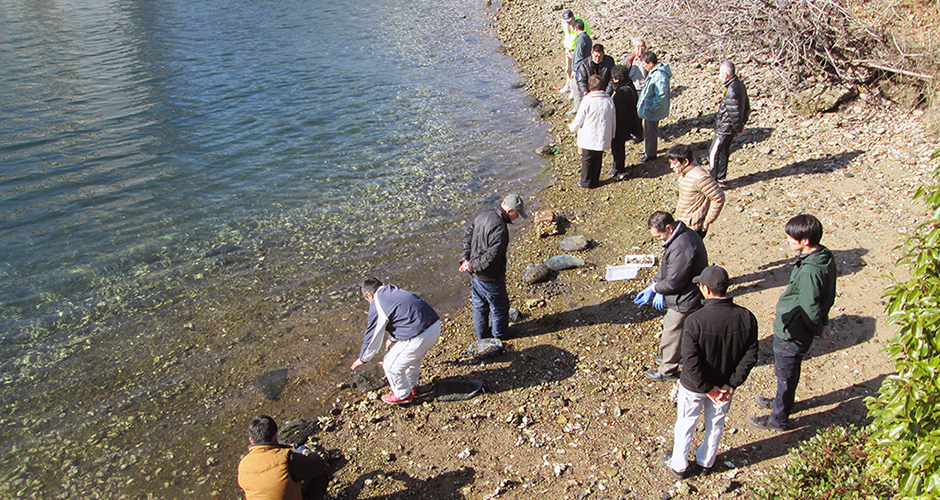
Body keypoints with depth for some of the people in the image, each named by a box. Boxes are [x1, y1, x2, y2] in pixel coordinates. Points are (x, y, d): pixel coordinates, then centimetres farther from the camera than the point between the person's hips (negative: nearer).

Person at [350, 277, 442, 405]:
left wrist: (363, 358, 20)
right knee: (413, 356, 35)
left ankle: (403, 395, 30)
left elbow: (373, 335, 4)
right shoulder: (395, 291, 21)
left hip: (420, 337, -9)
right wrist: (393, 339, 51)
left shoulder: (377, 305, -4)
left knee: (391, 365, 11)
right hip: (436, 325, 9)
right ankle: (411, 385, 51)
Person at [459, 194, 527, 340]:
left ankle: (481, 333, 44)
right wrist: (471, 266, -16)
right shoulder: (499, 230, -31)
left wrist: (466, 259, 1)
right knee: (499, 306, 17)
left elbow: (468, 235, 7)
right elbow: (491, 257, -31)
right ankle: (500, 334, 38)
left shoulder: (484, 214, -2)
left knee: (479, 305, 25)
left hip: (475, 274, 8)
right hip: (490, 278, -8)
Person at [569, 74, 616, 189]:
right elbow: (613, 120, 6)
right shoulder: (609, 100, -3)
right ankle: (595, 181, 28)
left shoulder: (588, 100, -16)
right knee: (598, 160, 17)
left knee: (587, 160, 11)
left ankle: (586, 182, 20)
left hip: (588, 137, -4)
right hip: (603, 137, 4)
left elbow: (579, 119, -7)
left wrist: (572, 127, 14)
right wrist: (611, 135, 19)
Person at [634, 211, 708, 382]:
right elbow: (667, 267, 9)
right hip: (691, 296, 10)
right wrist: (655, 285, 1)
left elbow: (673, 282, -27)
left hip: (683, 302, -10)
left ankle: (667, 371, 28)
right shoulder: (685, 233, 0)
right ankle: (674, 355, 49)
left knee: (671, 335, 9)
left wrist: (655, 287, -9)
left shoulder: (680, 248, -34)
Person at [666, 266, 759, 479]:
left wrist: (708, 388, -15)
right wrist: (732, 384, -6)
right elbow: (750, 356, -11)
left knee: (685, 425, 19)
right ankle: (706, 461, 47)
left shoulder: (695, 321, -31)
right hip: (724, 386, 4)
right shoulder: (746, 318, -18)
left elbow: (691, 362, -27)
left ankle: (679, 465, 38)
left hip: (694, 386, -3)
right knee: (716, 425, 26)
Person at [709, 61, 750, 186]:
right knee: (723, 152, 21)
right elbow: (746, 107, 14)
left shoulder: (732, 91, -26)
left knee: (713, 153, -1)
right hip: (731, 128, 10)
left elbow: (735, 113, -25)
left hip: (725, 129, -10)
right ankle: (721, 179, 32)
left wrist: (739, 128, -12)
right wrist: (742, 123, 14)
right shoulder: (740, 85, 7)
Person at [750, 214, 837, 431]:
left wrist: (819, 330, -9)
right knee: (785, 371, 30)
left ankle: (779, 419, 33)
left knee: (786, 375, 13)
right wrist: (823, 323, 12)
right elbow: (826, 297, 7)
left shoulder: (809, 272, -35)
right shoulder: (825, 258, -5)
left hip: (791, 333, -9)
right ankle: (782, 401, 54)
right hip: (794, 330, 9)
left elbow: (810, 311, -27)